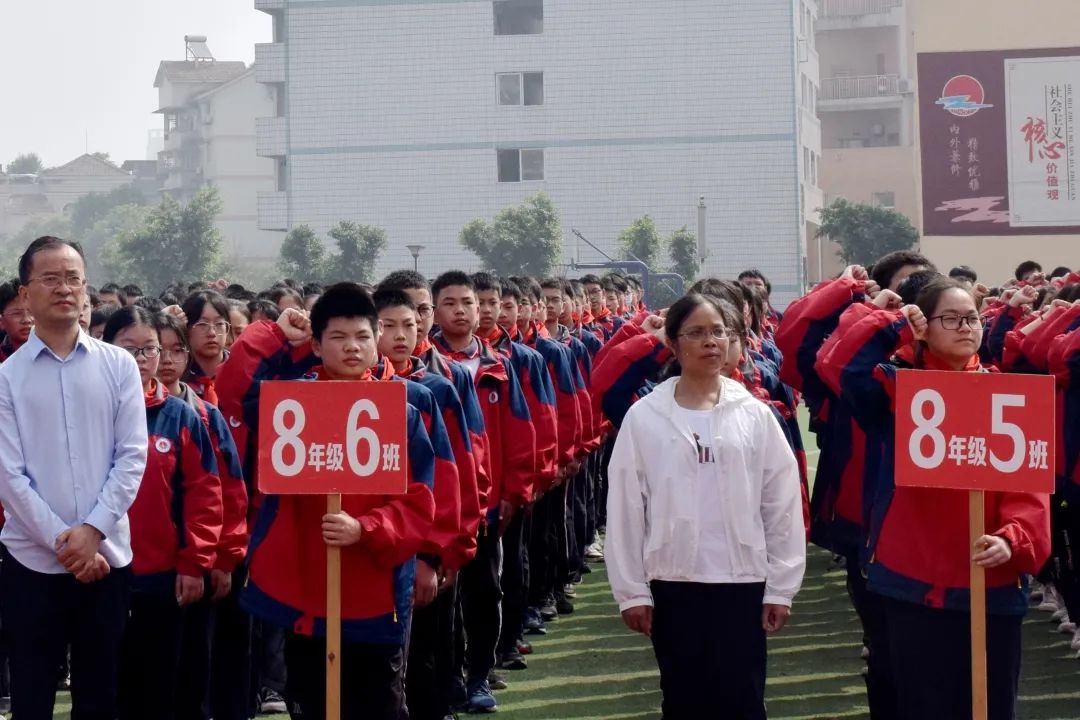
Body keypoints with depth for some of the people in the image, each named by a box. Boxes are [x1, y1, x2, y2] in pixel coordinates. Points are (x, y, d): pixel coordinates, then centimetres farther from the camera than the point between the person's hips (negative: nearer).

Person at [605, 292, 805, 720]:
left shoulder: (755, 414, 1)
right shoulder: (644, 417, -1)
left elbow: (783, 504, 2)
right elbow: (625, 509, 0)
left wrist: (781, 587, -1)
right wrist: (631, 590, -2)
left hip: (743, 583, 0)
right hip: (672, 584, 0)